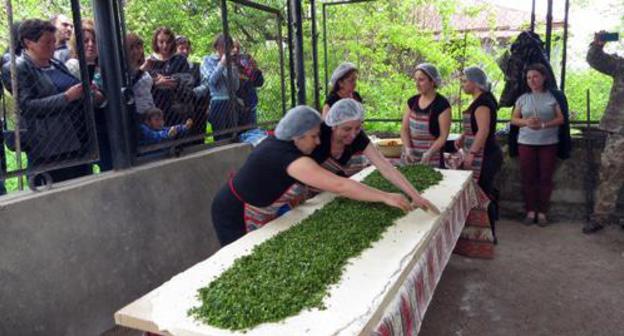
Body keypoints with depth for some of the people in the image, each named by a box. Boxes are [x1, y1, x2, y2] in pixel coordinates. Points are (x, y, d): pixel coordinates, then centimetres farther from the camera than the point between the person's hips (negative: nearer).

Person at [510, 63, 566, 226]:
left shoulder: (553, 97, 0)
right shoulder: (523, 98, 7)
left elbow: (561, 119, -3)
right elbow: (513, 119, 7)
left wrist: (543, 125, -19)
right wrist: (526, 122, -13)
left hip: (549, 143, -1)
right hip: (526, 143, 2)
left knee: (545, 178, 3)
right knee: (528, 178, 3)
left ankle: (542, 212, 14)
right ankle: (530, 210, 14)